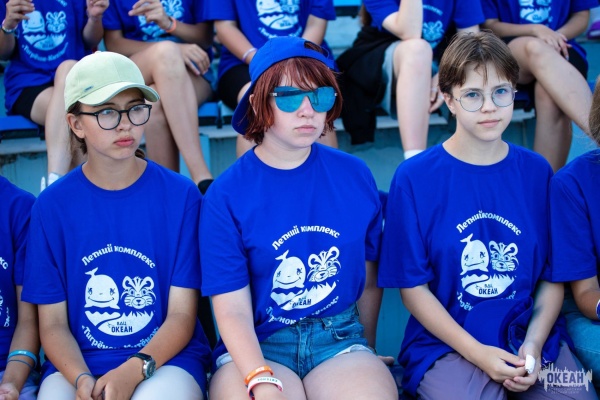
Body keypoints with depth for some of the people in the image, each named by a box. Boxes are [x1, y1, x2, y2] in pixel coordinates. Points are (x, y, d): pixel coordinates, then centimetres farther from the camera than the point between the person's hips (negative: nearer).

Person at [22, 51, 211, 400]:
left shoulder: (180, 195, -2)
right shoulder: (53, 204, 2)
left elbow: (182, 315, -2)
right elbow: (53, 323, 2)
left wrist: (134, 371, -18)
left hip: (166, 358, -1)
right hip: (77, 362, 1)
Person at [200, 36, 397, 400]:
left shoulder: (356, 177, 3)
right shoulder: (227, 195, -5)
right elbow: (233, 310, -9)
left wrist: (364, 358, 18)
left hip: (340, 339, 2)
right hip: (256, 346, -1)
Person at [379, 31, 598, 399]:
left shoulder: (537, 172, 5)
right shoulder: (415, 178, -5)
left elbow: (553, 276, 6)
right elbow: (413, 286, -4)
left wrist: (534, 344, -9)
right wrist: (476, 352, -12)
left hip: (532, 338, 3)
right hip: (447, 342, -3)